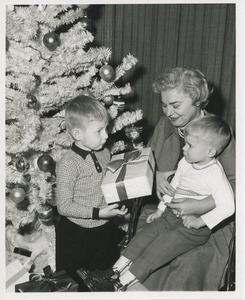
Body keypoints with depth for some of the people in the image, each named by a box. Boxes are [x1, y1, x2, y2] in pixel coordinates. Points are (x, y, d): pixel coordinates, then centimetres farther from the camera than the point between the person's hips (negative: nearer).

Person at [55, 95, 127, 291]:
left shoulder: (104, 152, -3)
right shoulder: (68, 164, -23)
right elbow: (64, 206, -22)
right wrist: (98, 212, -26)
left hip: (107, 228, 6)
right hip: (78, 234, -5)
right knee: (82, 282, 15)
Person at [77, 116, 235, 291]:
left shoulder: (215, 173, -20)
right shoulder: (185, 163, 3)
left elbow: (227, 206, -23)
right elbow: (172, 187, 16)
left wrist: (200, 221, -26)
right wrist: (161, 210, 15)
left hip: (195, 228, -8)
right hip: (172, 215, 8)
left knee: (158, 248, -17)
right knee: (144, 236, -5)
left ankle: (120, 286, -12)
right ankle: (114, 273, -3)